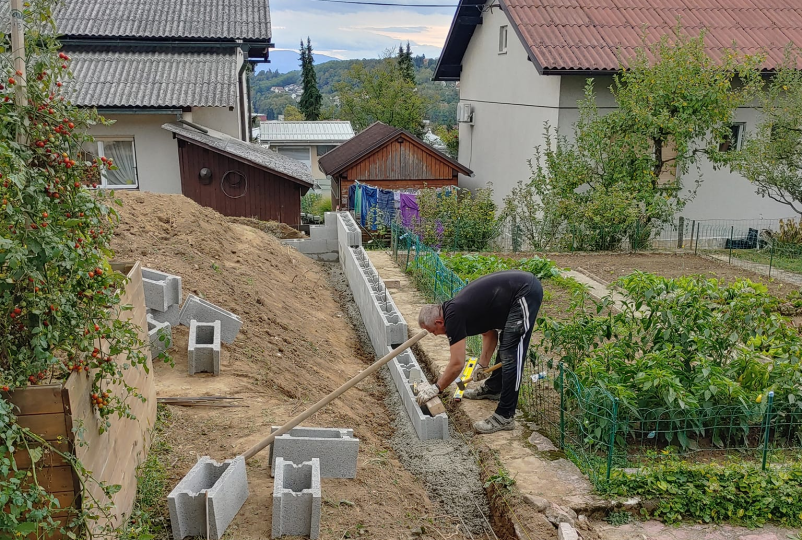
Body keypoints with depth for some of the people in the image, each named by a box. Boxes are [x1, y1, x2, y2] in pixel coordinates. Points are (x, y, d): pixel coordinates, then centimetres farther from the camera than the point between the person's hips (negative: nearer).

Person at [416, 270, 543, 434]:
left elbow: (457, 364, -12)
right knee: (506, 344, 25)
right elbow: (489, 332, 24)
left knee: (511, 355, -8)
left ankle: (505, 416, -2)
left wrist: (436, 388, -1)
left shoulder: (454, 316, -14)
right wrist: (482, 364, 17)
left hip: (526, 294, -10)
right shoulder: (454, 308, 13)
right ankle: (493, 389, 42)